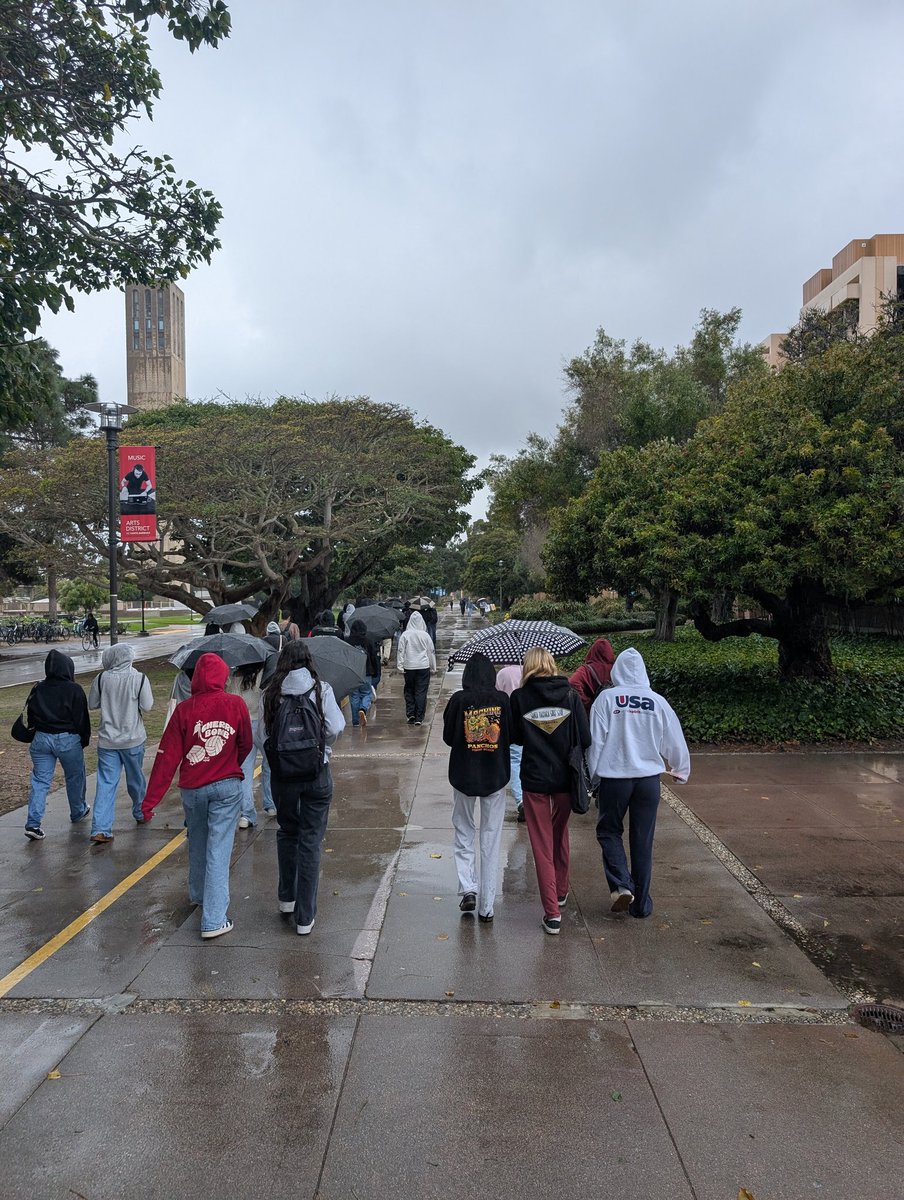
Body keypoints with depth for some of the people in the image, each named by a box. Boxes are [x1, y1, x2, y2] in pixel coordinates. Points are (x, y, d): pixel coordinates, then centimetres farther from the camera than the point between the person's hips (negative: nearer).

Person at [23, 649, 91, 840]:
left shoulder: (38, 689, 3)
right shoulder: (74, 690, -10)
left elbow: (29, 715, 9)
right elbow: (82, 718, -8)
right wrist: (84, 740, 4)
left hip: (41, 738, 4)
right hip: (68, 740, -3)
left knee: (39, 781, 6)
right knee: (75, 777, 16)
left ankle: (33, 823, -4)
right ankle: (78, 813, 32)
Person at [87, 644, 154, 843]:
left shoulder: (101, 678, -6)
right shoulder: (140, 679, -11)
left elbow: (92, 704, 4)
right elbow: (147, 706, -9)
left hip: (107, 740, 1)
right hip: (133, 739, -1)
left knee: (105, 783, 1)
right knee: (136, 778, 19)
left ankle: (100, 829, -7)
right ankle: (141, 813, 38)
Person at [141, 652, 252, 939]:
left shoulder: (184, 709, -8)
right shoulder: (236, 705, -9)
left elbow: (167, 756, -9)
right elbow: (246, 745, 4)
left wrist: (150, 799, -5)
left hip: (193, 789, 2)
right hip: (227, 786, -2)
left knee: (197, 845, 23)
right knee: (218, 851, 0)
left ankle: (197, 894, 44)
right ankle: (214, 920, -1)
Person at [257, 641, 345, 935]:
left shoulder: (272, 693, -3)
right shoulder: (321, 689, -7)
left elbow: (261, 736, -3)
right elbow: (336, 728, -11)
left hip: (282, 774, 2)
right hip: (317, 774, -2)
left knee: (287, 833, 22)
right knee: (311, 841, 5)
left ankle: (287, 899, 35)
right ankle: (305, 916, 8)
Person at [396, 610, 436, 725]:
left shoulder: (405, 635, -5)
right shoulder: (425, 635, -3)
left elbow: (400, 651, -4)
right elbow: (431, 651, 3)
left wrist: (400, 666, 2)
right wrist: (433, 667, 13)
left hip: (409, 668, 0)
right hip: (423, 667, 0)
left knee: (409, 691, 15)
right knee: (421, 692, 3)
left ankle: (410, 714, 7)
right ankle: (419, 718, 3)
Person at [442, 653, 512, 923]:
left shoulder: (458, 700, -9)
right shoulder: (502, 699, -8)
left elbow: (448, 737, -3)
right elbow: (513, 736, -2)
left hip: (464, 775, 0)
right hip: (495, 776, 1)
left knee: (464, 835, 17)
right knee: (491, 840, 9)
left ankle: (468, 888, 2)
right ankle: (486, 906, 12)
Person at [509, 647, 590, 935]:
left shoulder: (519, 698, -7)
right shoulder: (570, 695, -5)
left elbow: (515, 737, 2)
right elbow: (585, 738, -6)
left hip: (534, 779, -2)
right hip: (565, 778, 2)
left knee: (542, 845, 7)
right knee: (560, 835, 24)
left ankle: (552, 913, 6)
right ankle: (561, 892, 42)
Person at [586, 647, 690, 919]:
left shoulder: (606, 698, -7)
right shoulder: (658, 701, -1)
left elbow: (595, 741, -6)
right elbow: (675, 741, 7)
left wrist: (593, 774, 7)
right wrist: (680, 771, 24)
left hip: (614, 777, -2)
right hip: (649, 777, 2)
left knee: (609, 831, 16)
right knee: (643, 840, 13)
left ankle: (621, 886, -3)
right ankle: (641, 903, 20)